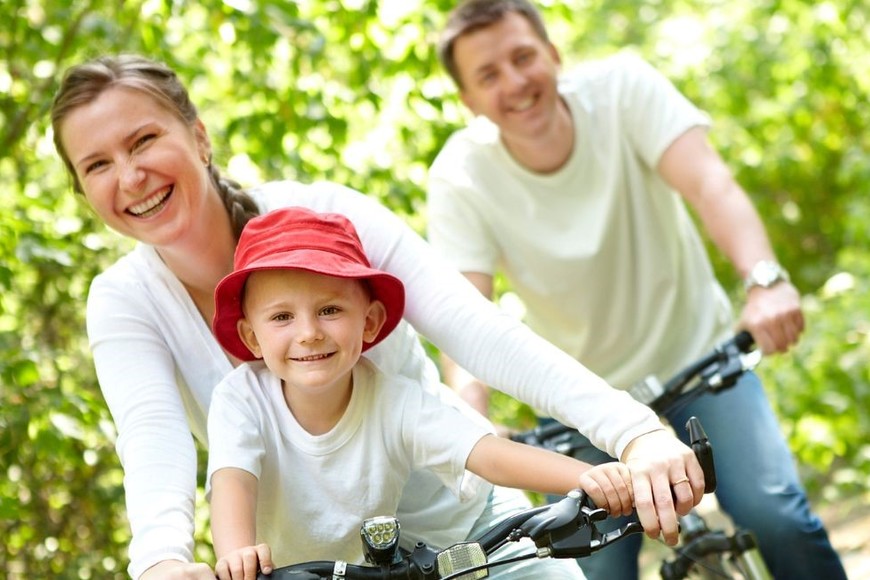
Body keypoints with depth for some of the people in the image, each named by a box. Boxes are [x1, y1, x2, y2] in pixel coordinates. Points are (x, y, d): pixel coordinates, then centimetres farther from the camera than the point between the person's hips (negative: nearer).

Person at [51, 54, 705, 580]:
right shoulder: (123, 303, -10)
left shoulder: (321, 215, -17)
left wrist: (636, 432, -40)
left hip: (464, 519, -1)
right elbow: (153, 438, -28)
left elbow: (478, 329, -27)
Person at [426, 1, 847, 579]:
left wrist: (765, 279, -49)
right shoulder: (461, 179, -17)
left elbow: (708, 182, -30)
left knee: (776, 516, -19)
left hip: (696, 353, 0)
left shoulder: (621, 86, -17)